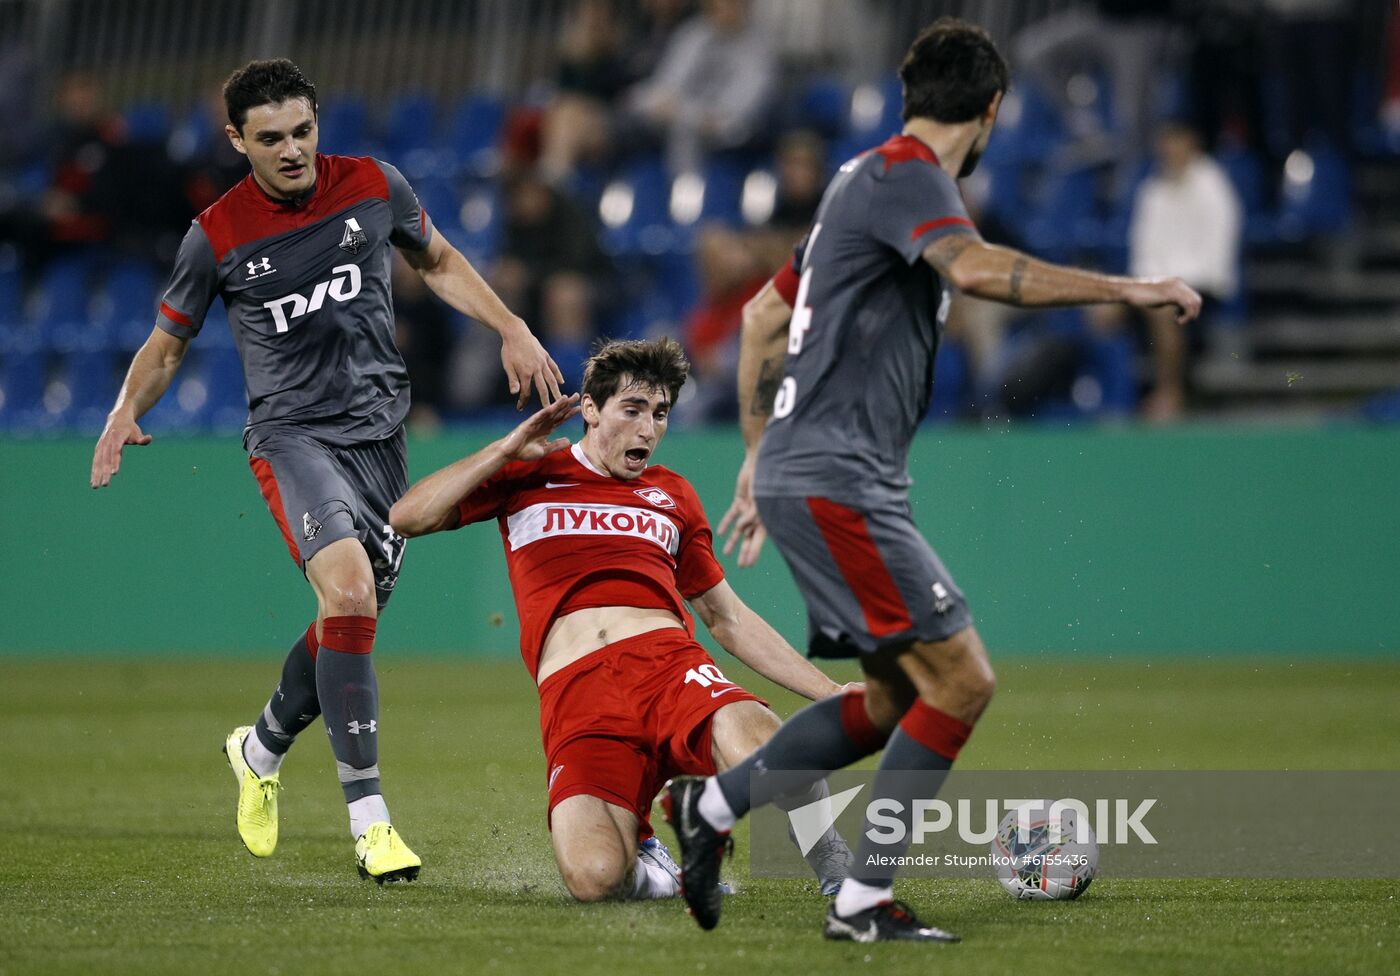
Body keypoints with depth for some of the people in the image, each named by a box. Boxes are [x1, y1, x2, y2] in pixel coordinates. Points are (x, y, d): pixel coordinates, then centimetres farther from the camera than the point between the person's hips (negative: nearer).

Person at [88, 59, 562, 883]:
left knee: (351, 620, 9)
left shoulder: (374, 188, -1)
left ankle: (263, 747, 41)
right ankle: (368, 815, -24)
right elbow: (169, 341, 6)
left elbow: (438, 262, 18)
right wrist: (128, 410, -11)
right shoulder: (218, 236, -7)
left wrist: (512, 331, 9)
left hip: (380, 427, 4)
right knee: (348, 586, -26)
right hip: (291, 433, -4)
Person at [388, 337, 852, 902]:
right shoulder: (528, 476, 19)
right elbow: (406, 517, 8)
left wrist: (829, 692, 23)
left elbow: (726, 618, 30)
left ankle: (840, 878, -13)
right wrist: (508, 450, 4)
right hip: (574, 693, -1)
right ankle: (643, 862, 9)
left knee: (755, 741, -38)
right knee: (595, 877, -28)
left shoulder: (671, 494, 27)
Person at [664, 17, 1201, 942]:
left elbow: (763, 316, 29)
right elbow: (977, 268, -32)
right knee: (962, 681, -11)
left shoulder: (870, 180, 21)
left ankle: (709, 805, 19)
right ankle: (865, 901, -7)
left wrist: (761, 455, 32)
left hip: (811, 477, 10)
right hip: (833, 484, -10)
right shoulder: (905, 175, -10)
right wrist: (1123, 287, -28)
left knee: (895, 699, 13)